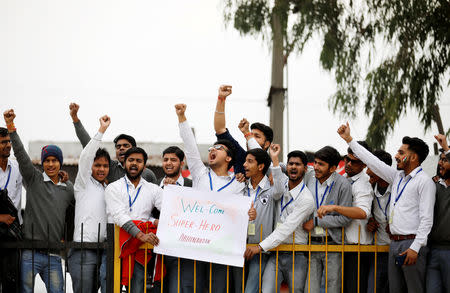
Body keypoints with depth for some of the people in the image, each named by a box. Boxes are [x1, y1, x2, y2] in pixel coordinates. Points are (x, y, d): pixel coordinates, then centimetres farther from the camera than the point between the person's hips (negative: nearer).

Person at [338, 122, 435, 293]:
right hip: (394, 244, 8)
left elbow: (426, 219, -13)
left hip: (412, 244, -8)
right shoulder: (397, 177, 16)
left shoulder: (424, 182, -8)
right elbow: (373, 162, 21)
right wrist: (349, 139, 20)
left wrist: (415, 248, -19)